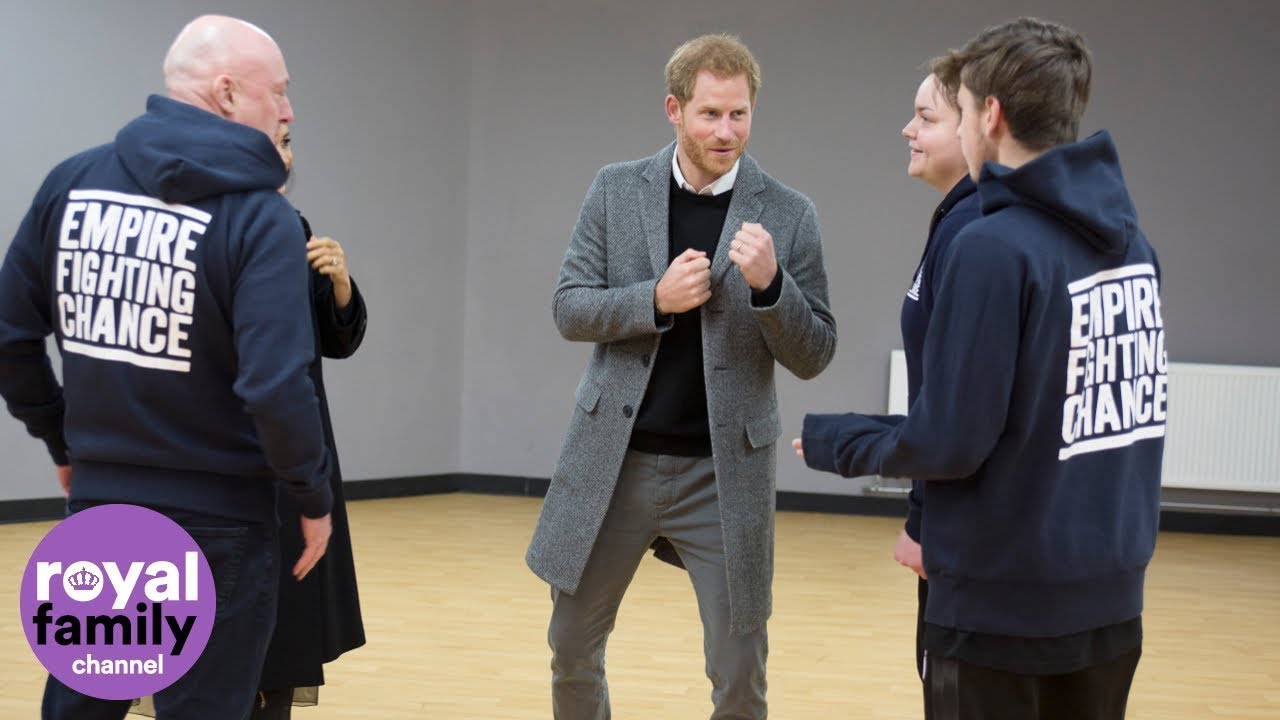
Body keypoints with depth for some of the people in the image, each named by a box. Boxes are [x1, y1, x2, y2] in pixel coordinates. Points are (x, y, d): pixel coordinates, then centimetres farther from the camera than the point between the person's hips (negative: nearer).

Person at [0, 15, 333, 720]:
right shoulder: (259, 216, -14)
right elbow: (274, 388, -23)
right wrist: (314, 495, -7)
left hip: (96, 507, 5)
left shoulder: (72, 181, 1)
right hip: (214, 522, -5)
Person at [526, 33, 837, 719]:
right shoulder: (616, 189, 1)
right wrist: (657, 298, -17)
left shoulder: (788, 214, -3)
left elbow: (813, 356, -2)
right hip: (613, 458, 2)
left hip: (725, 470, -1)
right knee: (572, 649, 13)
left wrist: (769, 283, -21)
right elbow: (568, 308, 0)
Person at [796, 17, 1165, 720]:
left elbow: (946, 445, -18)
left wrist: (828, 438, -1)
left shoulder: (994, 247, -19)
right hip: (1110, 601, 6)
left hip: (1001, 607, -6)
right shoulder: (1132, 242, 3)